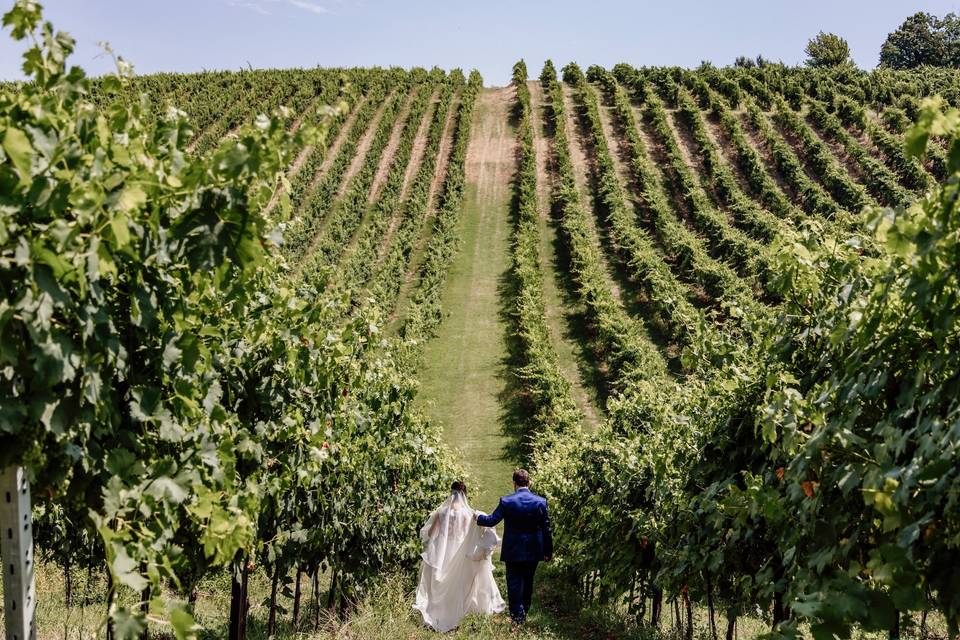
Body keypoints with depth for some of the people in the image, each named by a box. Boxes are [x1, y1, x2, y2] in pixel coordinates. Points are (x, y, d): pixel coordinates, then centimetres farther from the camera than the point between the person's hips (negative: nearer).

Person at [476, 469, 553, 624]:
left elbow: (491, 520, -7)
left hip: (513, 552, -3)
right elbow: (547, 529, -2)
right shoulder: (541, 502, -6)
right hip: (533, 552, 3)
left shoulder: (506, 501, -13)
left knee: (514, 584, 5)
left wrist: (478, 517, 14)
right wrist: (548, 551, 8)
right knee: (528, 583, 18)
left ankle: (517, 618, 3)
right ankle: (524, 614, 28)